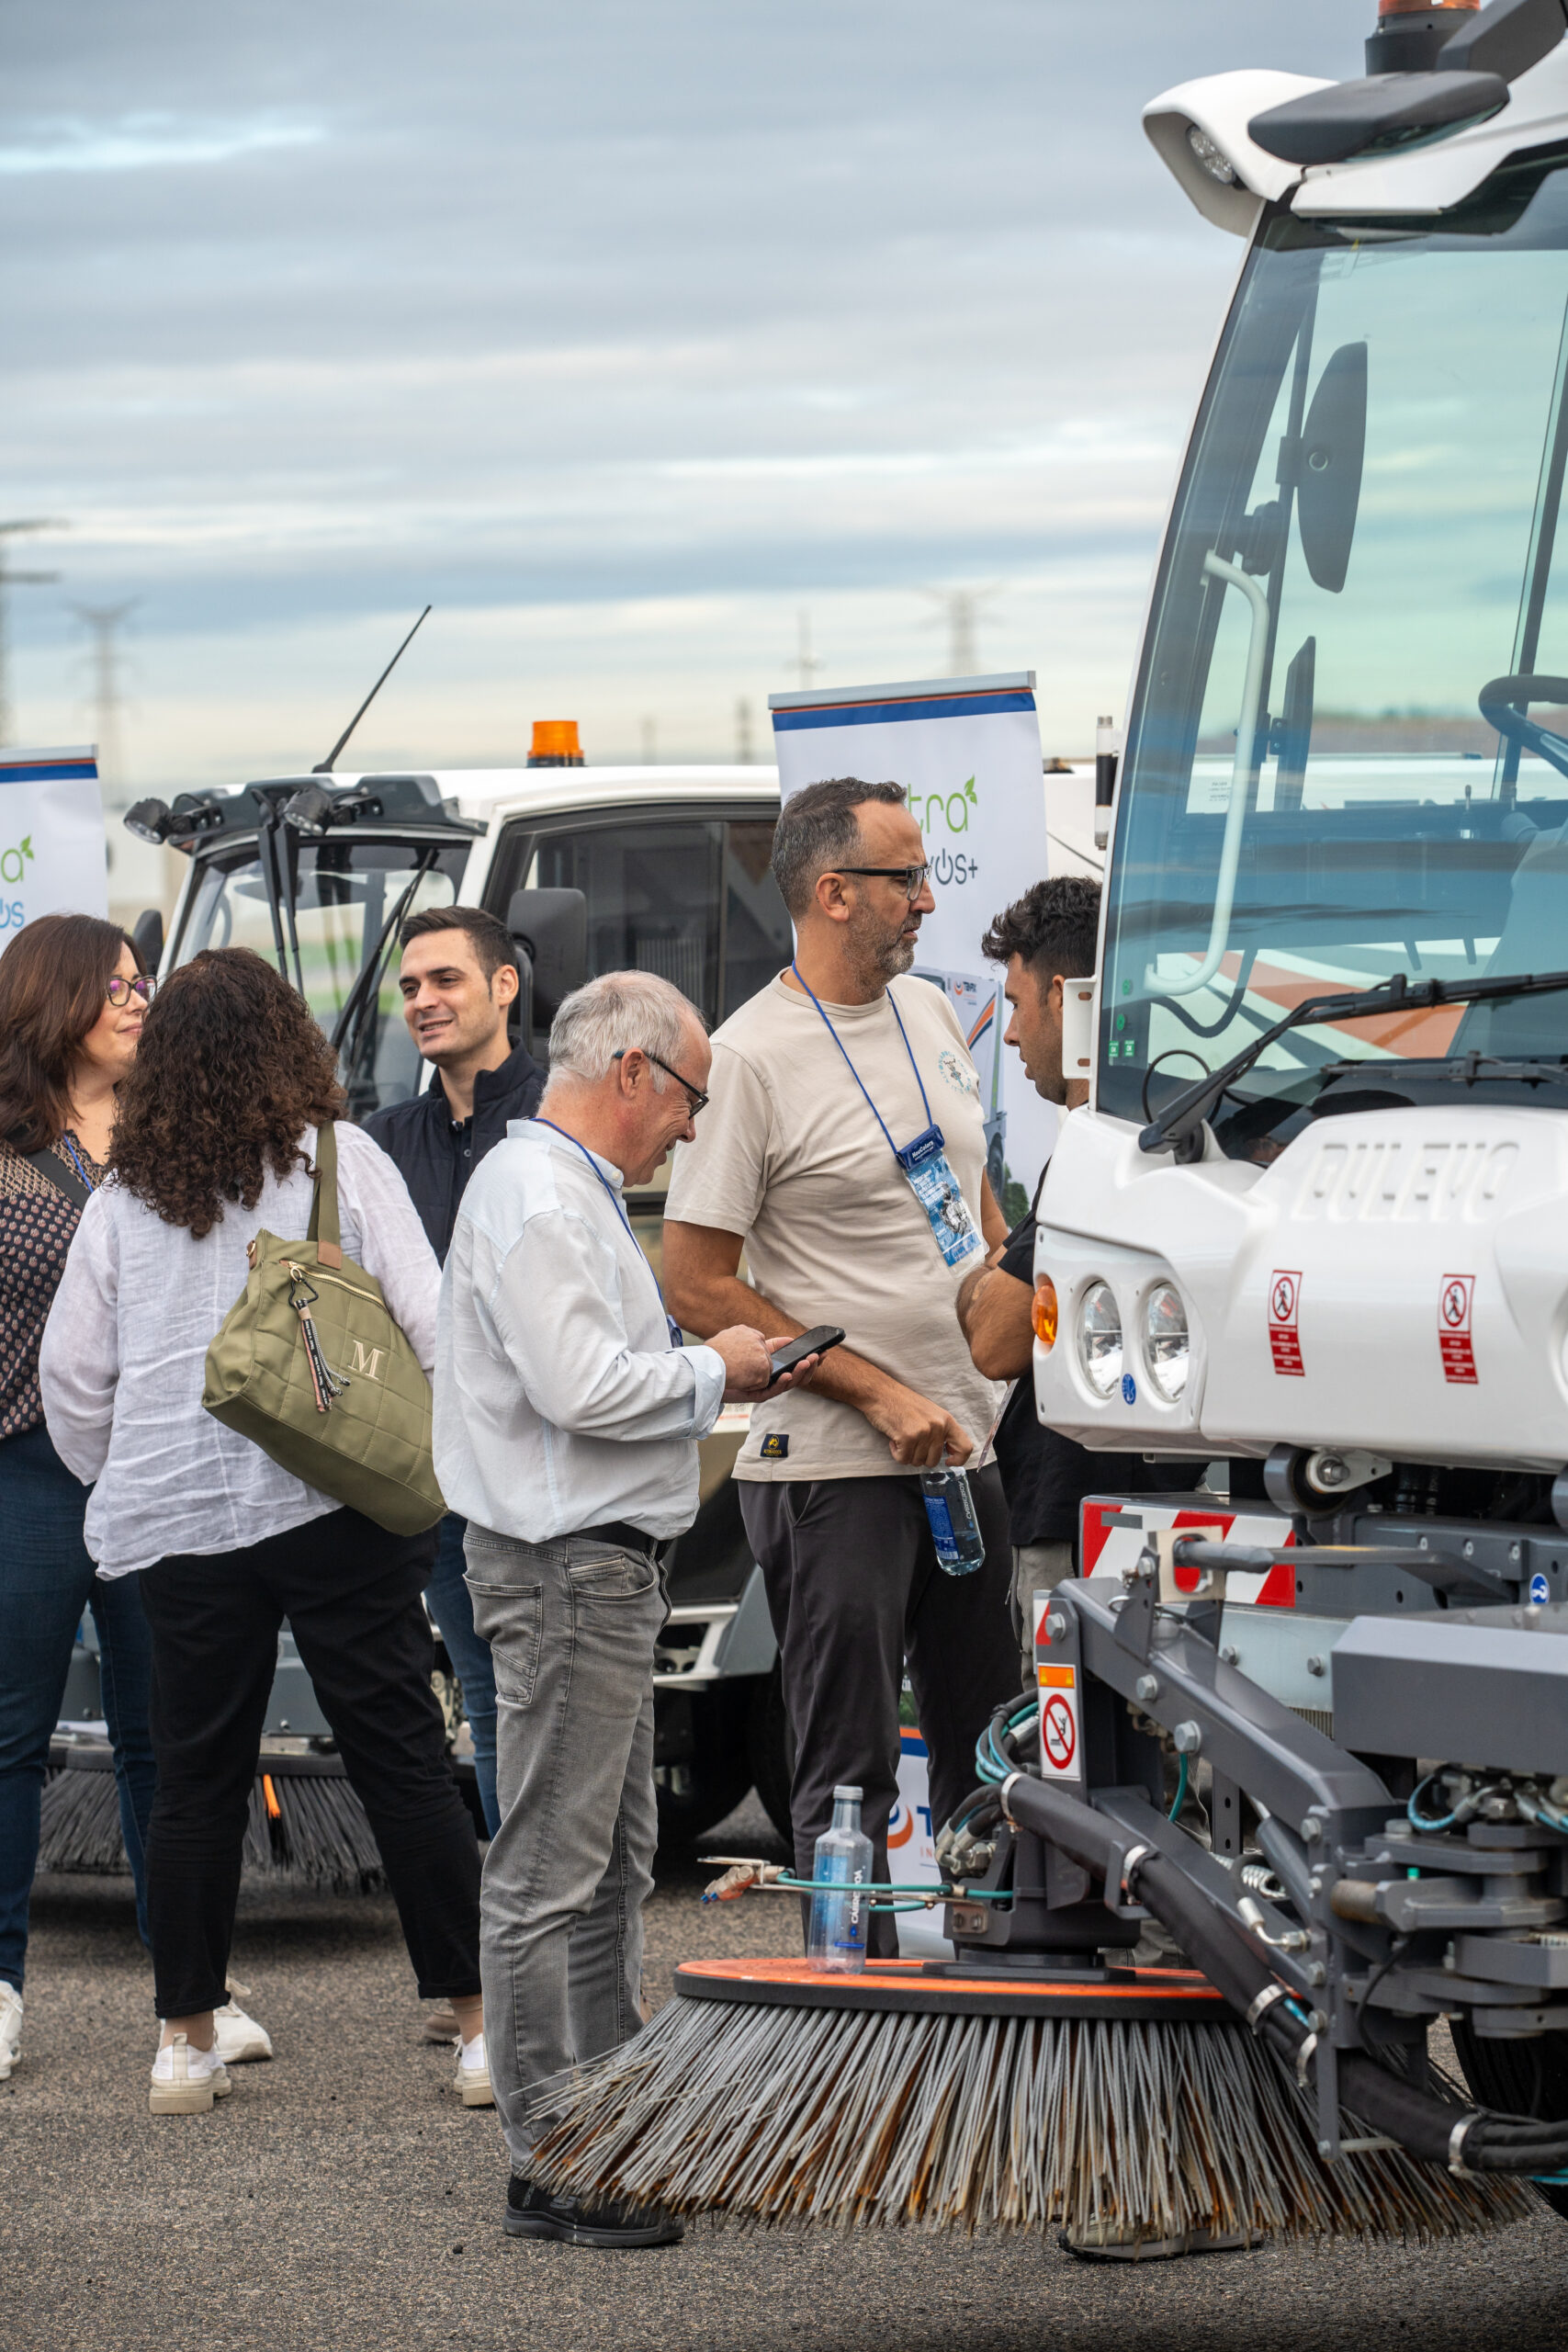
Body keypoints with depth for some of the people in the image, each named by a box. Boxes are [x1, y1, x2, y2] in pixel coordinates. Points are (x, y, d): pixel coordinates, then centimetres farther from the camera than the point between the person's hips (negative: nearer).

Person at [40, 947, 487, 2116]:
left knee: (197, 1779, 10)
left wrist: (125, 1485, 22)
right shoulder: (342, 1164, -2)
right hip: (335, 1501, -3)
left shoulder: (125, 1198, 6)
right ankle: (482, 2027, 1)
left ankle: (186, 2041, 13)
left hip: (180, 1524, 3)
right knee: (404, 1763, 0)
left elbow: (71, 1373, 10)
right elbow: (429, 1329, -5)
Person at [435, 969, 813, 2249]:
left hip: (609, 1561, 12)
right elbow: (578, 1386, -25)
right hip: (566, 1563, -12)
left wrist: (704, 1375, 15)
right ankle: (550, 2167, -7)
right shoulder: (537, 1198, -16)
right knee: (551, 1875, -8)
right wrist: (714, 1371, -11)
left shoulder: (571, 1191, 19)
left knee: (616, 1860, 16)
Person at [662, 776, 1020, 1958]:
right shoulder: (752, 1059, -13)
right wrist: (880, 1393, -16)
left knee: (991, 1749, 15)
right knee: (848, 1771, -2)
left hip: (966, 1448, 8)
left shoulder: (928, 1012, 10)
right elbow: (697, 1286, -14)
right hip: (834, 1467, -7)